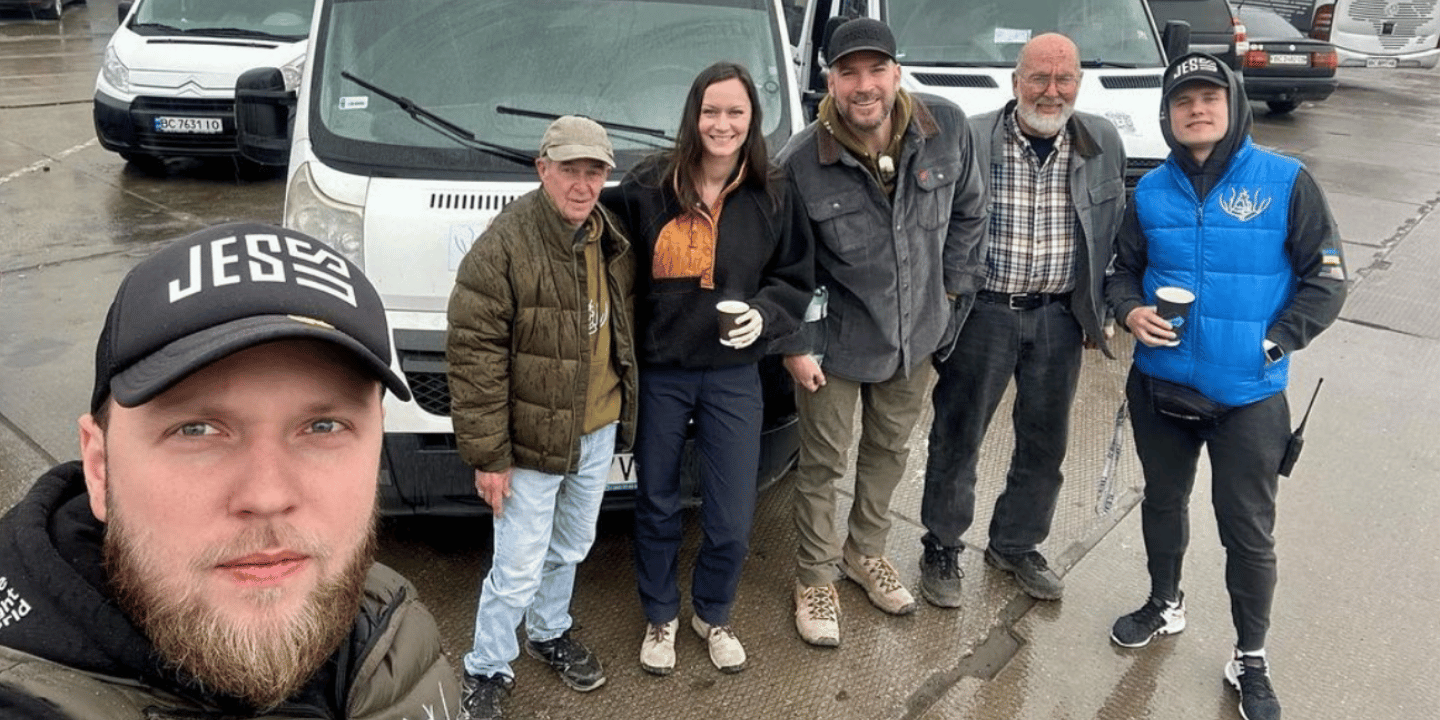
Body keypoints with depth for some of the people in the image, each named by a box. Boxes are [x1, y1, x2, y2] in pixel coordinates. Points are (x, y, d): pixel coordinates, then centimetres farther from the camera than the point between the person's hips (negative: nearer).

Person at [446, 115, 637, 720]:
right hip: (533, 442, -6)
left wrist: (625, 411, 17)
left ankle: (550, 633, 47)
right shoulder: (503, 246, -20)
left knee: (570, 549, 23)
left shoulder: (611, 240, 3)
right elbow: (474, 353, -19)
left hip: (599, 431, 7)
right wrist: (487, 453, -18)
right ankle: (487, 671, 25)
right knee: (518, 570, 2)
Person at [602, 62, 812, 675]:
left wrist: (764, 314, -14)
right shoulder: (647, 187, -7)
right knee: (657, 507, 15)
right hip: (659, 375, -1)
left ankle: (712, 615, 35)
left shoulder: (772, 196, -2)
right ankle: (660, 618, 38)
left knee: (732, 522, 6)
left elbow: (796, 279, 6)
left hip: (734, 378, 1)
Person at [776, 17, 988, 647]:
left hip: (917, 335, 4)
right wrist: (794, 345, -9)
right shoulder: (801, 162, -21)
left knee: (889, 450, 22)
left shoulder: (947, 129, -13)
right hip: (835, 341, -4)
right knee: (823, 463, 10)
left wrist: (953, 288, 3)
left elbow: (967, 213, 4)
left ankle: (866, 552, 45)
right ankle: (816, 576, 32)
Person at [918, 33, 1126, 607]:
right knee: (957, 436, 8)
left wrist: (1101, 311, 10)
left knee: (1045, 442, 15)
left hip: (1059, 318, 4)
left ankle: (1015, 545, 35)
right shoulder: (971, 139, -11)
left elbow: (1115, 234, 10)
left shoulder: (1103, 144, 1)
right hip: (984, 312, -3)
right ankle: (942, 548, 27)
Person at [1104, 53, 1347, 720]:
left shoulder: (1286, 181, -8)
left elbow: (1326, 278, -5)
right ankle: (1165, 605, 44)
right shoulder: (1152, 190, 2)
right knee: (1163, 501, 20)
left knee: (1249, 530, 6)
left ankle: (1250, 660, 24)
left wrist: (1274, 341, -13)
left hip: (1249, 395, -3)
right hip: (1159, 385, 3)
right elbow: (1123, 269, 11)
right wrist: (1131, 310, -10)